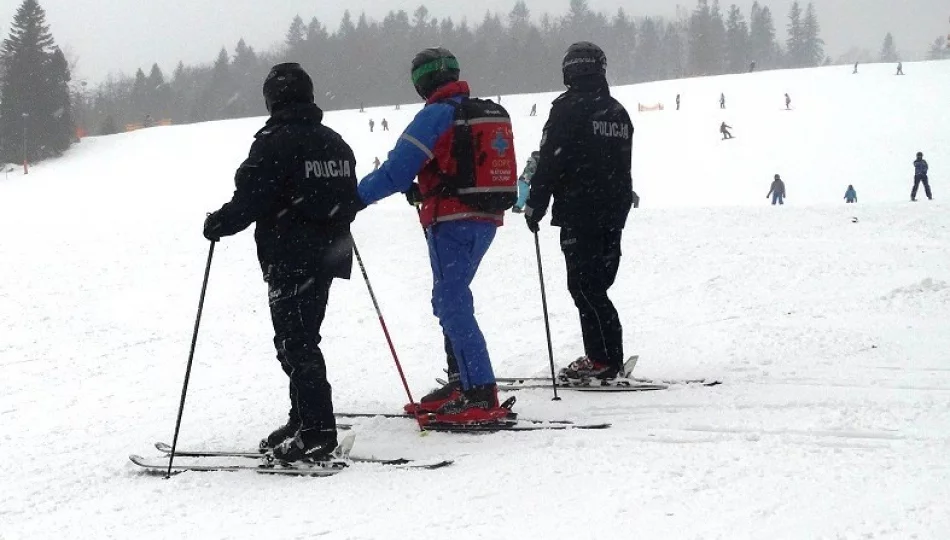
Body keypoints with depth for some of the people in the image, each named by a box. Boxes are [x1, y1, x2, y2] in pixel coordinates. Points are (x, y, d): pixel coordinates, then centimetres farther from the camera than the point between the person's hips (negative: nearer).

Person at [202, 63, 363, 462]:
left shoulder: (273, 143, -13)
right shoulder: (335, 143, 11)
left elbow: (249, 200, -16)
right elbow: (351, 198, 19)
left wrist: (219, 224, 2)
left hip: (290, 258, -8)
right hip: (329, 253, 8)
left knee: (295, 344, -5)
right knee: (301, 339, 17)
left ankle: (315, 433, -8)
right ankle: (304, 422, 21)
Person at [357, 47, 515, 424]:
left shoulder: (436, 115, -11)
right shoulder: (492, 113, 14)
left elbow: (397, 171, -13)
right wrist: (424, 189, 25)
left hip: (452, 222, -9)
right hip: (487, 219, 9)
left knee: (452, 304, -9)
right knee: (450, 299, 19)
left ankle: (482, 397, -15)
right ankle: (461, 384, 23)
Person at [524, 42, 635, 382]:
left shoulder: (568, 109, -10)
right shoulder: (618, 112, 14)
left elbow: (550, 162, -13)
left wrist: (535, 205, -6)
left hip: (578, 212, -8)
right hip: (615, 212, 8)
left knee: (584, 285, -6)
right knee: (597, 285, 12)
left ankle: (603, 359, -10)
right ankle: (606, 358, 11)